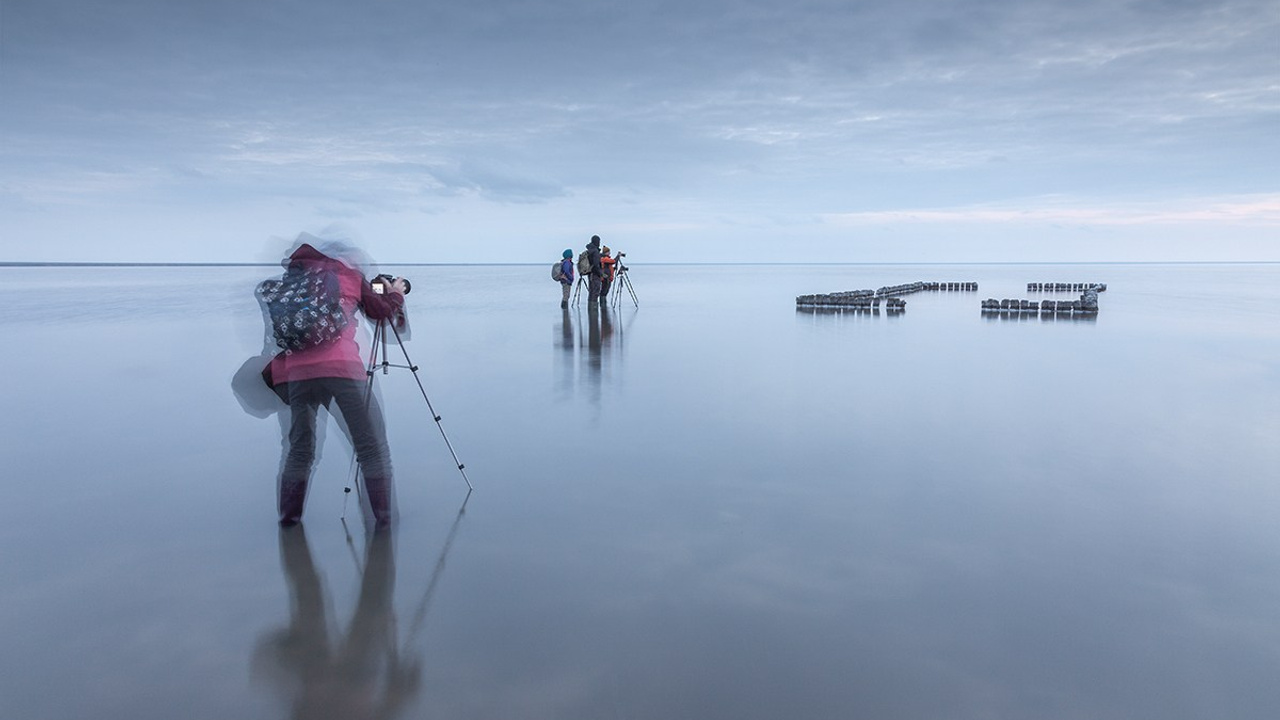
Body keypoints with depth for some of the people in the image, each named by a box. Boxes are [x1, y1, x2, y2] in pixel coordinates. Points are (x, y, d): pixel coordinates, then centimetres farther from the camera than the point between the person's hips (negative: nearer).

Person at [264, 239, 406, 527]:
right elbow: (383, 311, 20)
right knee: (372, 447, 3)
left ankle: (288, 517, 19)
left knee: (300, 449, 17)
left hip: (297, 370, 3)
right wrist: (395, 294, 37)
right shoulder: (352, 275, 17)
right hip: (342, 366, -3)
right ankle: (385, 519, 2)